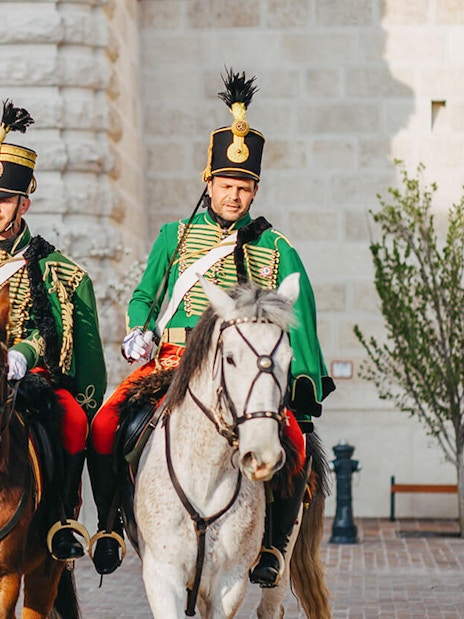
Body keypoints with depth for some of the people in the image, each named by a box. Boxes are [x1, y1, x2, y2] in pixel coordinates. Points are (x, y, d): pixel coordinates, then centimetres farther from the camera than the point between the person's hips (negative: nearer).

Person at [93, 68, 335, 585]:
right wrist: (138, 331, -3)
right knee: (105, 425, -19)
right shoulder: (174, 237, 14)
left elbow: (299, 323, 8)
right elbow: (143, 296, 19)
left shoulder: (275, 250, 11)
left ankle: (273, 544, -9)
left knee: (289, 438, -26)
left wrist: (307, 391, -1)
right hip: (171, 360, 1)